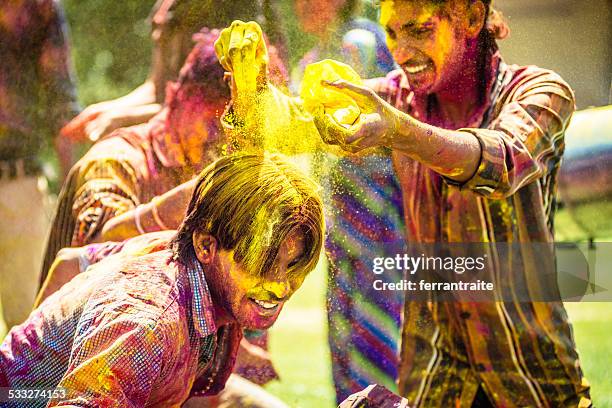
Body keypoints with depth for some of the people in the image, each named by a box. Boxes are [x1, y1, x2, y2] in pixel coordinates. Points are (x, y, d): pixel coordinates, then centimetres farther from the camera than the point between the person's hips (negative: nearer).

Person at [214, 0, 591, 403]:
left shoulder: (539, 91, -12)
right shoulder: (398, 96, 1)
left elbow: (504, 161, -33)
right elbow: (287, 126, -7)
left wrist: (397, 130, -50)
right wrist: (250, 74, -29)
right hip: (431, 351, 3)